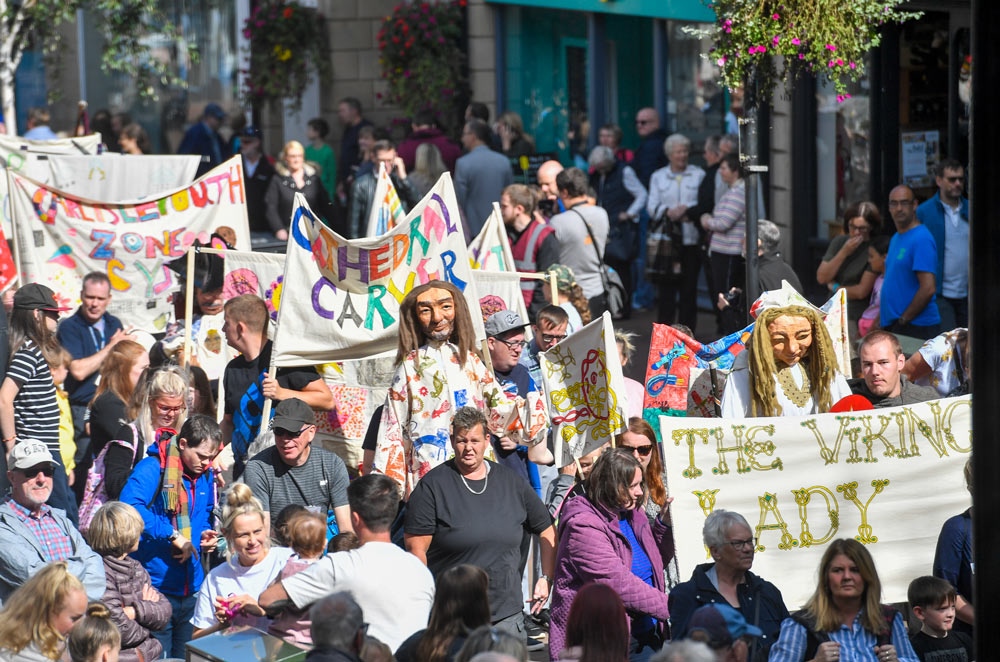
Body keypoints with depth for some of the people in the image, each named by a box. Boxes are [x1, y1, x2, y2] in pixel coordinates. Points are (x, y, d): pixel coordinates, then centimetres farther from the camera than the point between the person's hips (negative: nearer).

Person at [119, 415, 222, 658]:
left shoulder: (205, 477, 12)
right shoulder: (152, 469, -12)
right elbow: (129, 506, -29)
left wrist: (205, 535, 4)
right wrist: (172, 535, -27)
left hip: (192, 588, 7)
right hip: (156, 588, -7)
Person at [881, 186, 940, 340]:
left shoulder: (921, 239, -13)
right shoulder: (895, 239, 18)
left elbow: (928, 288, -20)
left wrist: (903, 320, -14)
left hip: (917, 327, -9)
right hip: (892, 326, 9)